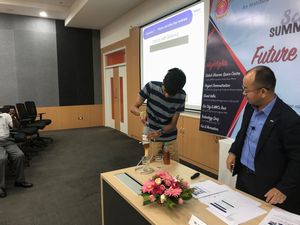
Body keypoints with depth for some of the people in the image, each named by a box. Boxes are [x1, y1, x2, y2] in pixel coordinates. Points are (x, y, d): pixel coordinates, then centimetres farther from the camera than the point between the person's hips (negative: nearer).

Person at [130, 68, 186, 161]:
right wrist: (141, 113, -34)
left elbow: (173, 124, -11)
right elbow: (133, 108, -12)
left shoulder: (181, 96, -16)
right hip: (152, 137, -1)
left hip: (171, 138, 2)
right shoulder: (151, 86, -20)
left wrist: (160, 132, -29)